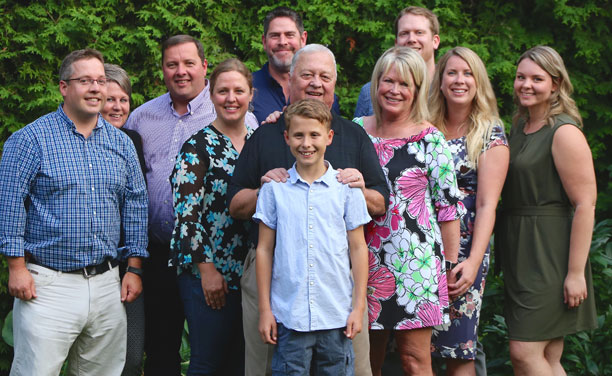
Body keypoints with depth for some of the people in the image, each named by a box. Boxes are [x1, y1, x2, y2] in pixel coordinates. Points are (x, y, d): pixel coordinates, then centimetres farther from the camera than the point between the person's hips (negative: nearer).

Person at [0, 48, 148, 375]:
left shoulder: (121, 143, 12)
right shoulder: (31, 139, -4)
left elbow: (135, 205, 13)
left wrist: (134, 268, 8)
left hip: (106, 285, 5)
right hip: (48, 285, -5)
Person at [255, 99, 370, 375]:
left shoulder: (347, 188, 3)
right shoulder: (273, 189, 3)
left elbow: (358, 248, 6)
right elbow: (264, 249, 6)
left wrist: (359, 306, 2)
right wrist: (264, 309, 3)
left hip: (337, 316, 0)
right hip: (288, 316, 0)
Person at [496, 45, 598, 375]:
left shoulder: (564, 133, -12)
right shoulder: (518, 128, 13)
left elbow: (585, 204, -17)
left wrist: (576, 272, -20)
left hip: (550, 254, -8)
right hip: (519, 250, 8)